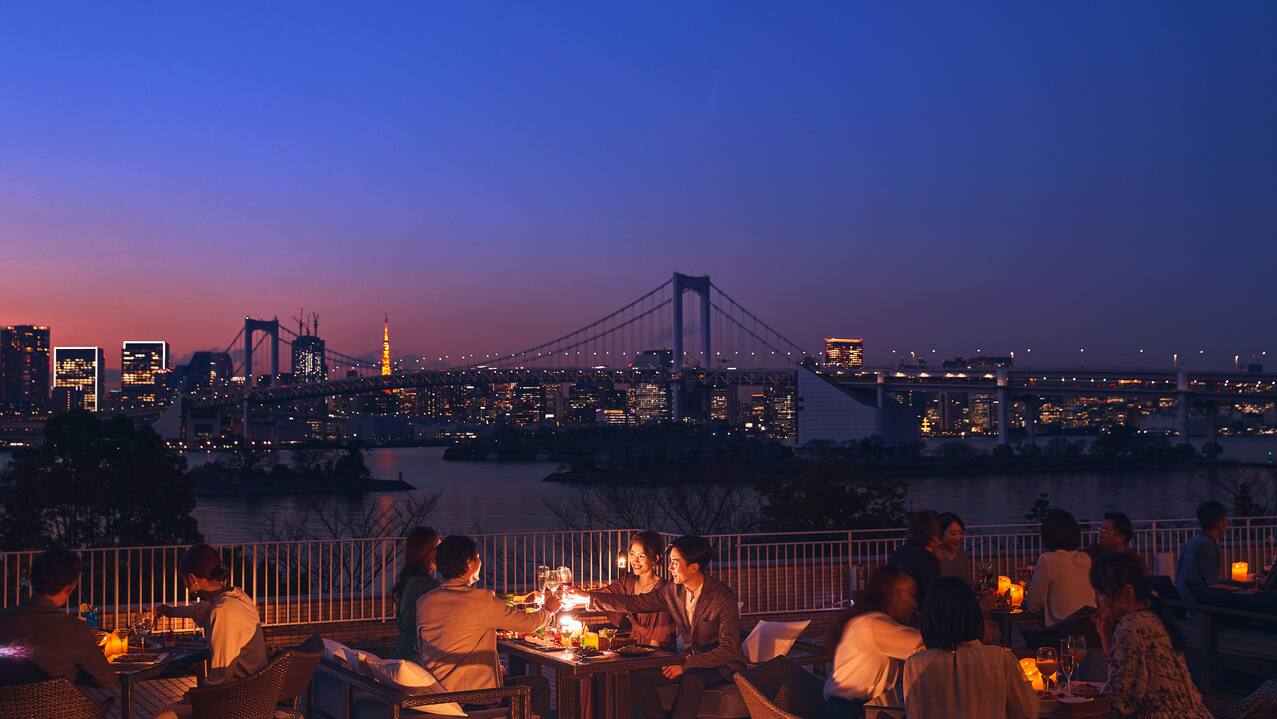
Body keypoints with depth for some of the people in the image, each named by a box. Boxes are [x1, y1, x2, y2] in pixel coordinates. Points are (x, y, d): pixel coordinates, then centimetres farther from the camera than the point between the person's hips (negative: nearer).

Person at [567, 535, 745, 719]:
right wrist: (587, 597, -3)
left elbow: (728, 650, -21)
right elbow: (634, 602, 3)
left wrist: (686, 665, -24)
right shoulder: (673, 591, -1)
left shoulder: (723, 598, -19)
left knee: (691, 680, -38)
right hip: (689, 660, 6)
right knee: (638, 675, -13)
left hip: (720, 663, -6)